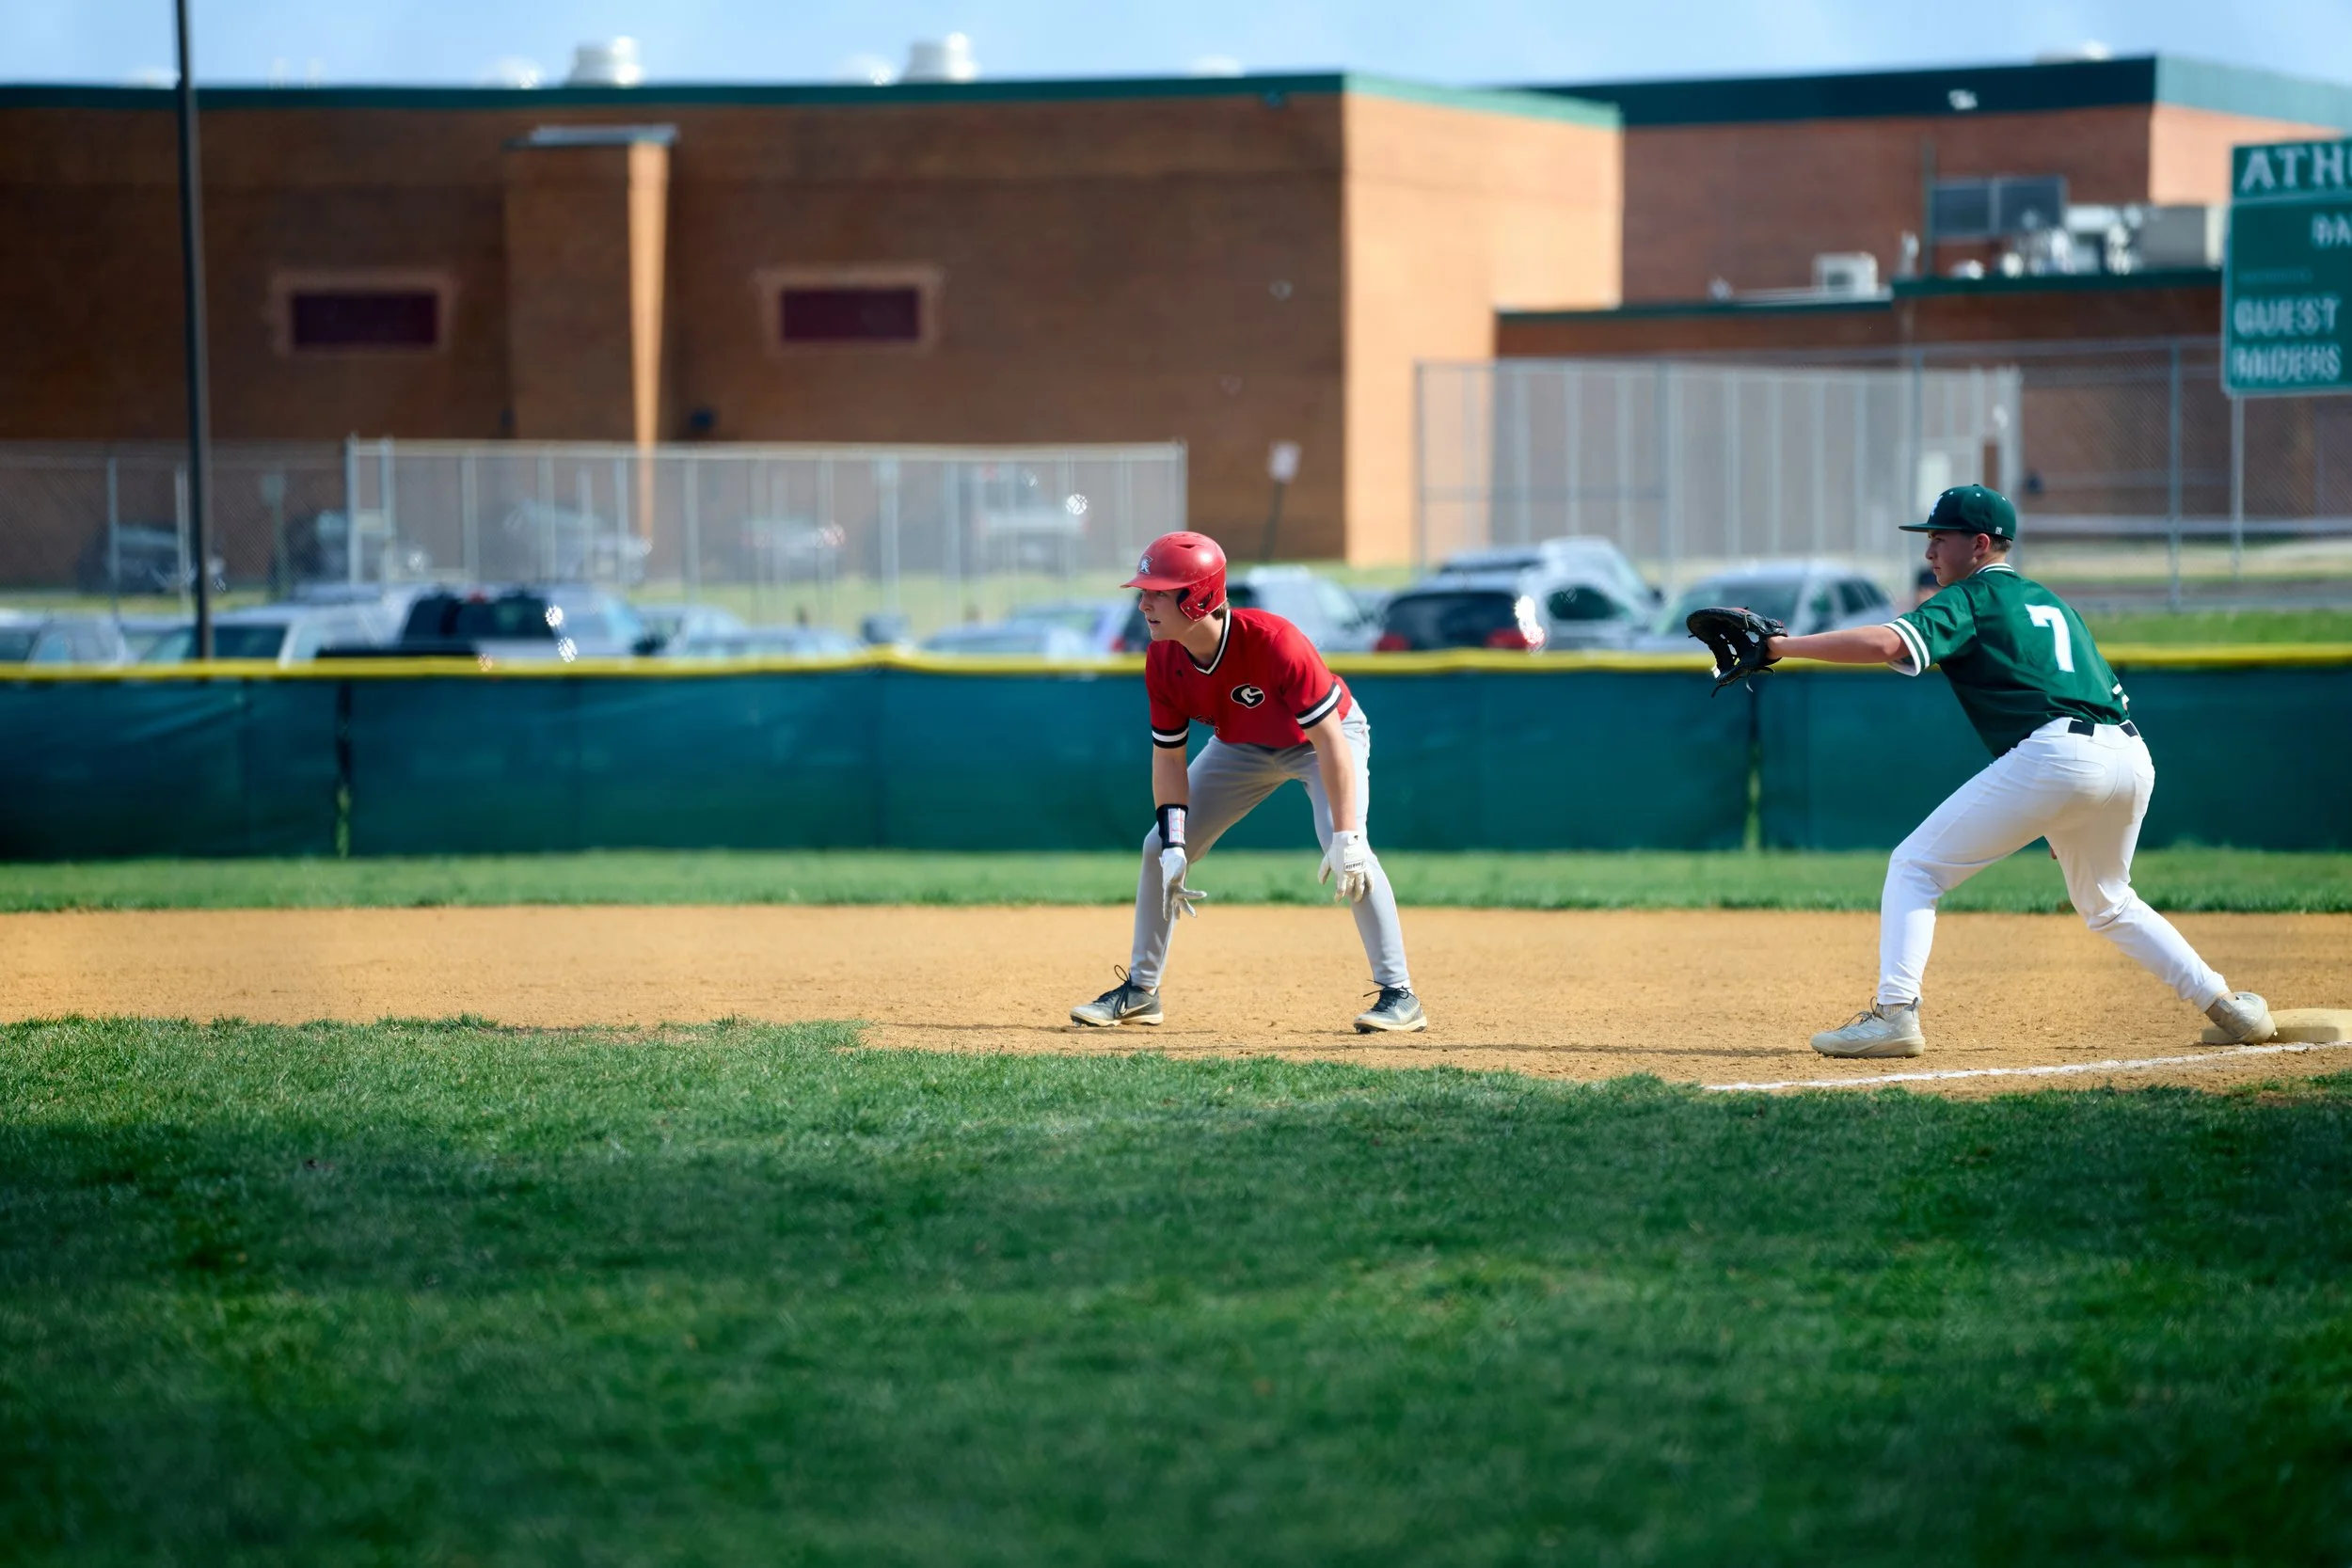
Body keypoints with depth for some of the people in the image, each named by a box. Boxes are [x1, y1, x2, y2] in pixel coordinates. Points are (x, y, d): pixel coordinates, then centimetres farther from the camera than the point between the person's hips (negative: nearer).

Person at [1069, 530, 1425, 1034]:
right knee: (1159, 849, 1)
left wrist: (1347, 836, -42)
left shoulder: (1273, 642, -40)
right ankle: (1141, 989, 17)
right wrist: (1174, 845, -22)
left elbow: (1330, 740, -37)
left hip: (1322, 737, -6)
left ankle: (1398, 994, -19)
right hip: (1242, 745, 6)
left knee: (1345, 851, -28)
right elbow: (1168, 755, -11)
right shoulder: (1163, 662, -22)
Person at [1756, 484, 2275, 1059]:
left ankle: (1895, 1012, -14)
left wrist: (1780, 646, -7)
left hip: (2054, 753, -8)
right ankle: (2227, 1005, 25)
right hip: (2132, 756, 8)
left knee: (1914, 866, 0)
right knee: (2107, 903, 31)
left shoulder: (1969, 600, 6)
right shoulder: (2049, 602, 29)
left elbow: (1884, 643, -11)